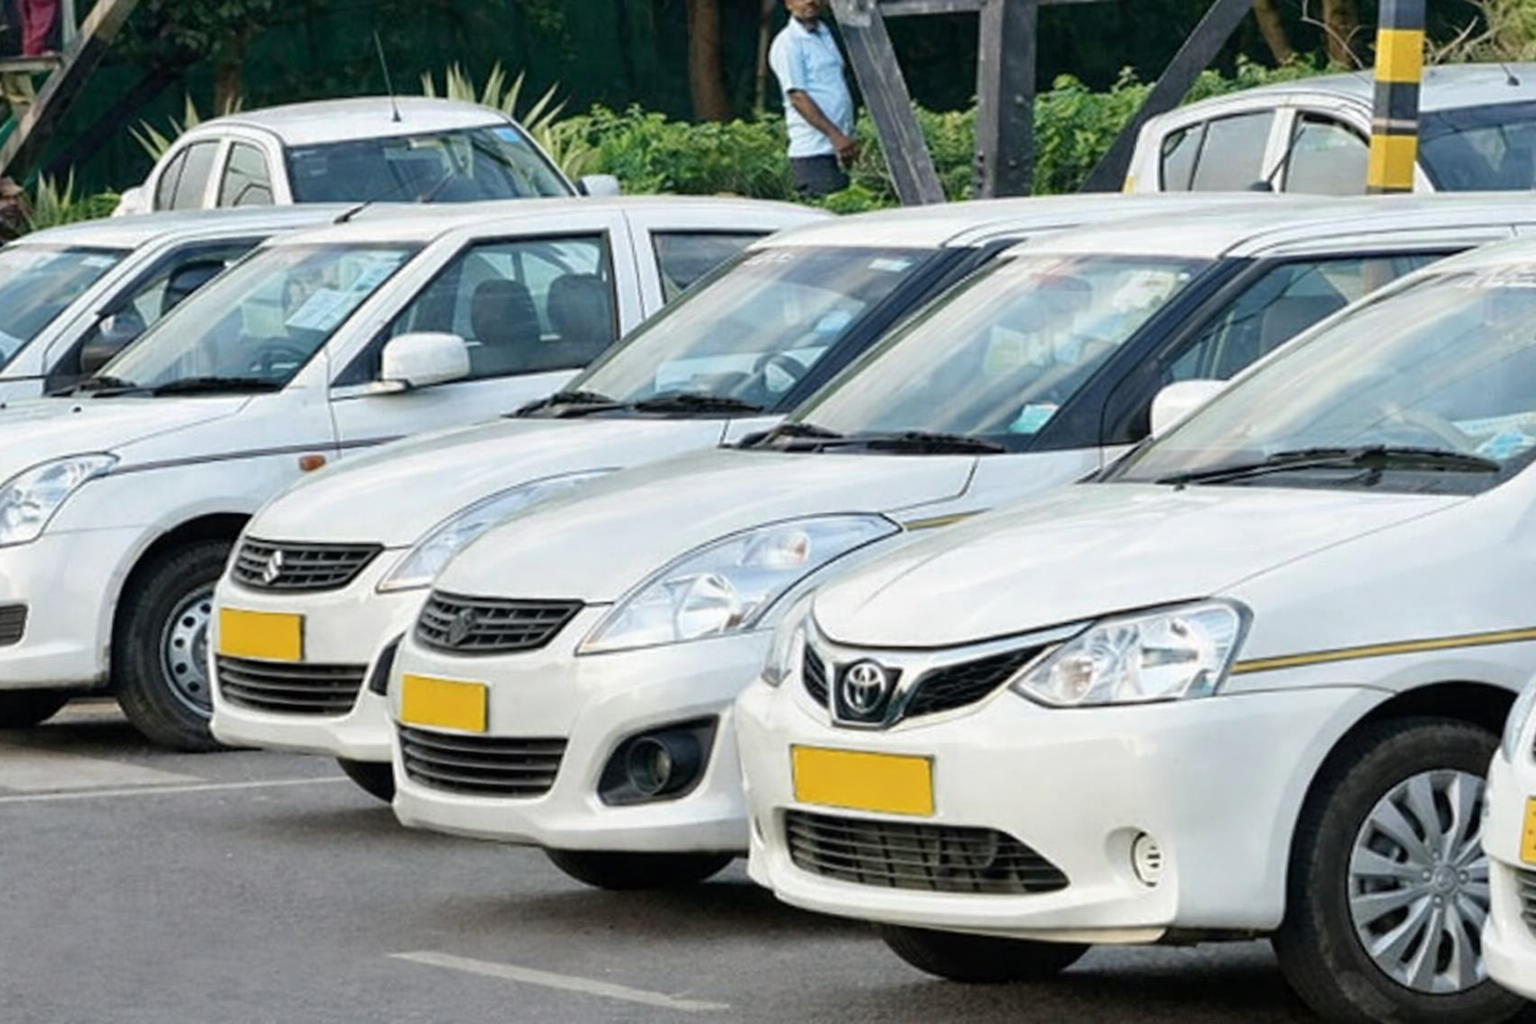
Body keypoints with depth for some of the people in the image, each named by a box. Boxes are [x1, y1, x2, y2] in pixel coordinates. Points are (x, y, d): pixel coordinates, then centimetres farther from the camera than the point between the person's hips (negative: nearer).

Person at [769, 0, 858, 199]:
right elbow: (797, 97, -14)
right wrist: (835, 135, -20)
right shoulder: (787, 43, -8)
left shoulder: (825, 33, 18)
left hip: (840, 147, 8)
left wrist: (849, 136, 15)